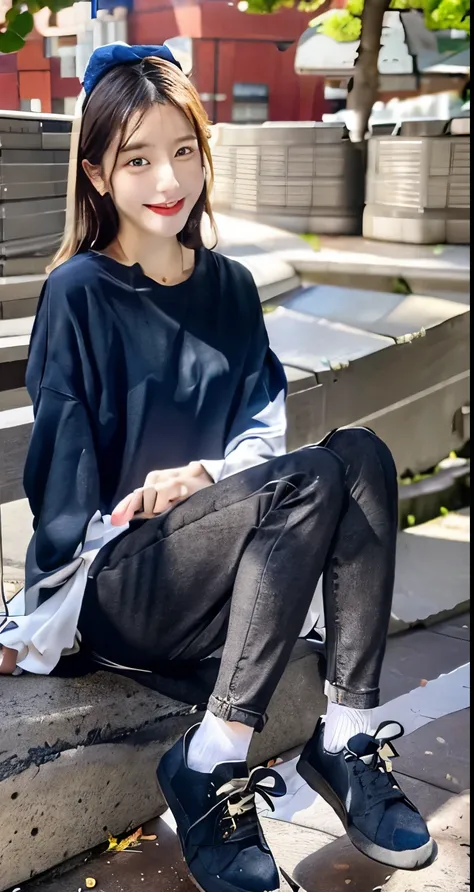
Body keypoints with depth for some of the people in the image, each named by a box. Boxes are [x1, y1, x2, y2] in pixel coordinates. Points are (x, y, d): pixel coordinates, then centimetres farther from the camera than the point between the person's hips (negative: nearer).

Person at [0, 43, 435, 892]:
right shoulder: (79, 293, -7)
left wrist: (206, 474, -14)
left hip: (222, 582, 5)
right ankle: (208, 773, -21)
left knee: (362, 455, -20)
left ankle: (346, 741, -18)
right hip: (117, 585, -5)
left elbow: (265, 426, 7)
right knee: (311, 482, -29)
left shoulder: (229, 288, 9)